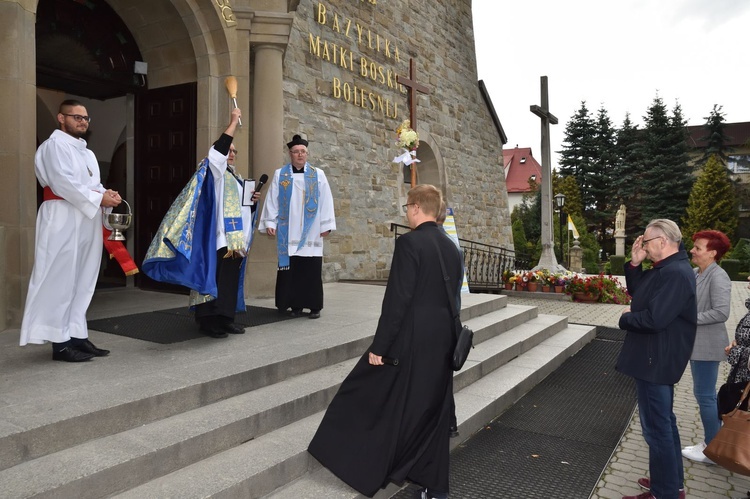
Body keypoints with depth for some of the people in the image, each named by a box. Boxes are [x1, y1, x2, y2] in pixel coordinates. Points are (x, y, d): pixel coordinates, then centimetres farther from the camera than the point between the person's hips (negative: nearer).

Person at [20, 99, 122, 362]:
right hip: (63, 220, -9)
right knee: (60, 281, -6)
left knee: (82, 281, 8)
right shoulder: (55, 145, -4)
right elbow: (64, 183, -16)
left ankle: (77, 335, 14)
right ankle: (60, 342, -3)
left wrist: (107, 194, -3)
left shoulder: (87, 153, 23)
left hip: (87, 222, 9)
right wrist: (99, 198, -15)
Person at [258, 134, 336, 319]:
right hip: (288, 232, 1)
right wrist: (270, 222, -3)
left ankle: (314, 306, 8)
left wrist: (326, 225, -3)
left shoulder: (318, 175, 7)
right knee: (290, 270, 1)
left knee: (312, 270, 0)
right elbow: (272, 201, 5)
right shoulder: (280, 174, 8)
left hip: (311, 232, 0)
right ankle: (295, 304, 11)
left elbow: (326, 201, 3)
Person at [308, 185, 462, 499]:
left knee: (374, 400, 9)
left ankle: (364, 470, 23)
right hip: (442, 342, 8)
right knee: (434, 412, 15)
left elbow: (397, 299, -18)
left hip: (410, 342, -8)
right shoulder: (451, 248, 9)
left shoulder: (409, 243, -15)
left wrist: (379, 346, -13)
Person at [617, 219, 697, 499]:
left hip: (656, 362, -11)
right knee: (664, 423, 21)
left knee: (656, 428, 1)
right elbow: (638, 293, 20)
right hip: (656, 358, 11)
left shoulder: (676, 274, -25)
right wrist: (635, 264, 5)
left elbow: (653, 319, -31)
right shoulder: (664, 268, 8)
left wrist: (626, 318, -12)